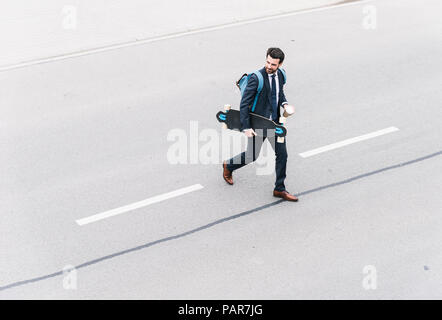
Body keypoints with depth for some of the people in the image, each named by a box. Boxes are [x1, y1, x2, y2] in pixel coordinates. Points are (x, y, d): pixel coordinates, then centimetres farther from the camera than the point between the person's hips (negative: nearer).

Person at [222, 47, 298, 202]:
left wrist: (284, 103, -3)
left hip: (275, 122, 5)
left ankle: (279, 189, 20)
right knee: (252, 156, 10)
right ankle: (228, 166, 41)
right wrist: (246, 127, -22)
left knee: (282, 154, 5)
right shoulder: (256, 78, -22)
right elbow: (244, 104, -20)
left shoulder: (280, 75, -2)